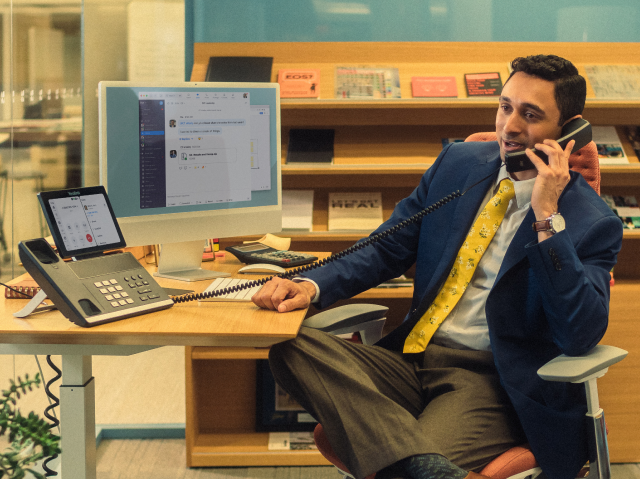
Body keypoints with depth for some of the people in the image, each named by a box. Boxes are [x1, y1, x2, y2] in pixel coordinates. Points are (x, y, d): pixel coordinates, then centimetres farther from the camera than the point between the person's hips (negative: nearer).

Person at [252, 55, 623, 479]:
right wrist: (312, 285, -6)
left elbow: (581, 336, -19)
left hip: (491, 381, -8)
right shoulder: (459, 163, 10)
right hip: (409, 358, 8)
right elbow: (387, 248, 14)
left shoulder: (595, 223, -6)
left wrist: (547, 217, -22)